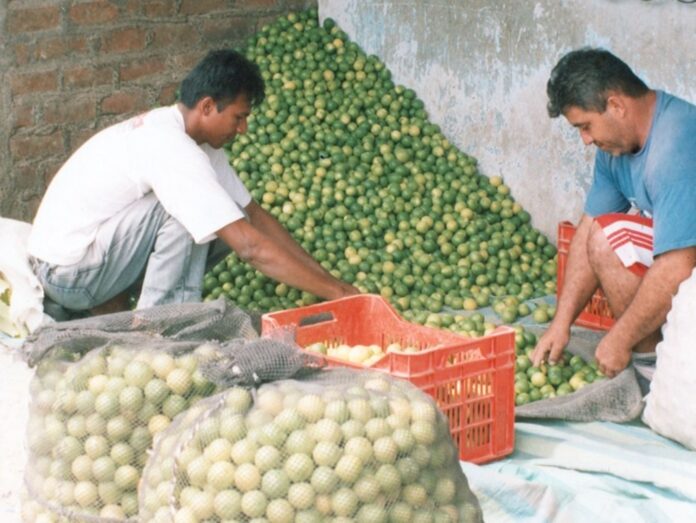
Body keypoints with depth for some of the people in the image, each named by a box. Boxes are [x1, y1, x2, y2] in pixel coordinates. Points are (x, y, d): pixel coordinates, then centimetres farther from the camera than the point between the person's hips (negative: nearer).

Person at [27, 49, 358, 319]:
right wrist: (337, 293, -25)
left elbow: (254, 215, 6)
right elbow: (249, 246, -29)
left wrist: (328, 280, 0)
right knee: (185, 212, -23)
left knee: (228, 224, 1)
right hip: (67, 274, -9)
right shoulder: (172, 149, -26)